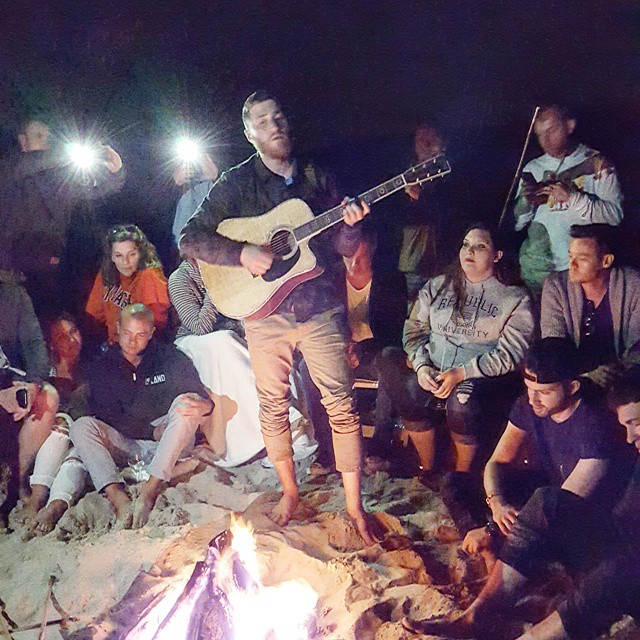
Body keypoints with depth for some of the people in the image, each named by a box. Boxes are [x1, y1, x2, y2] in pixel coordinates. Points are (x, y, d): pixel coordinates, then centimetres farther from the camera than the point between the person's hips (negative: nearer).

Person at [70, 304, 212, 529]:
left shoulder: (168, 357, 4)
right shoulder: (102, 367, 5)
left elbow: (199, 395, -3)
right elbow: (109, 417, -3)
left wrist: (205, 405, -29)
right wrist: (153, 431, -14)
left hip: (168, 446, -1)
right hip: (124, 446, 1)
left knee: (186, 402, -27)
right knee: (81, 426, -20)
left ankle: (150, 489, -41)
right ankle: (119, 499, -43)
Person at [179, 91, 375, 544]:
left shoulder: (317, 178, 8)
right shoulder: (236, 184, 1)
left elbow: (345, 248, 9)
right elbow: (190, 239, -7)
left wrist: (349, 224, -14)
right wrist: (243, 253, -20)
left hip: (321, 309, 1)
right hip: (265, 311, -1)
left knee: (342, 404, -2)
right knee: (274, 405, 9)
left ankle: (355, 505, 9)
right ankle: (290, 490, 30)